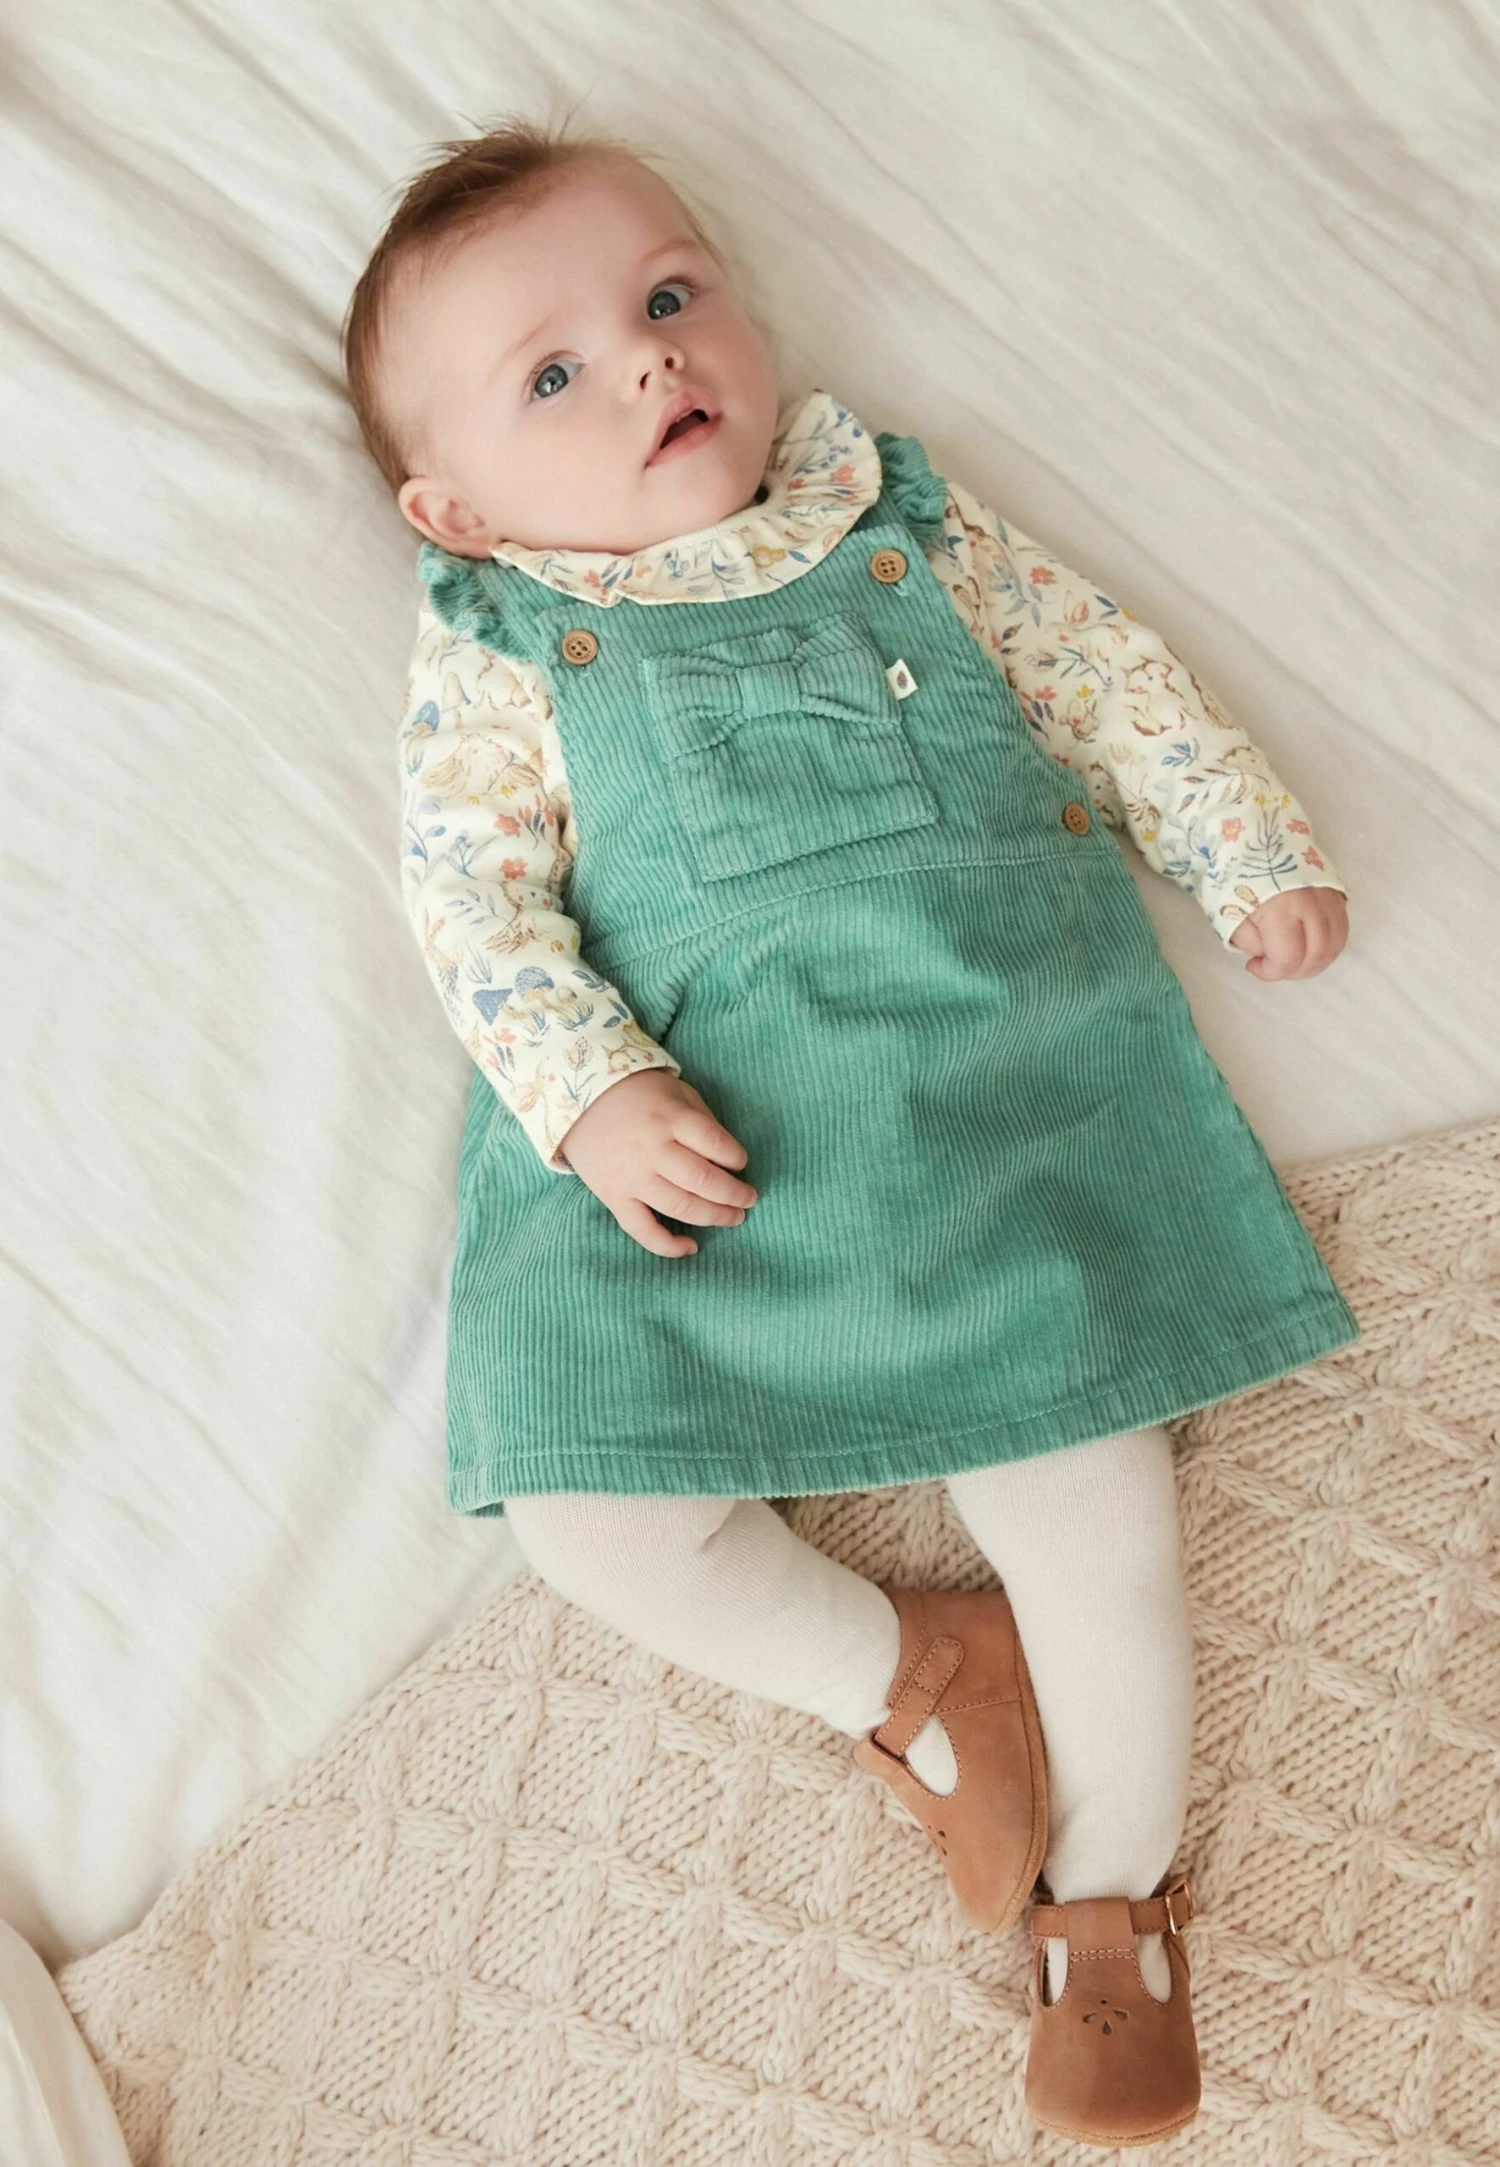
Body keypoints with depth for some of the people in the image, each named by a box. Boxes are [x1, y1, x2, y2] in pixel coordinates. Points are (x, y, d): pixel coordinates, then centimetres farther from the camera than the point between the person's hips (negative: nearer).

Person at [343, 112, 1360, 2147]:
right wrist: (590, 1090, -17)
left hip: (999, 1091, 1)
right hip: (690, 1145, 0)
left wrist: (1248, 844, 12)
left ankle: (1111, 1895, 22)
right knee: (590, 1515, -11)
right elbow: (474, 895, -2)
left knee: (1096, 1503, -5)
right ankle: (905, 1667, 16)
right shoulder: (498, 657, 8)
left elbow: (1099, 666, 20)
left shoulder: (902, 517, 16)